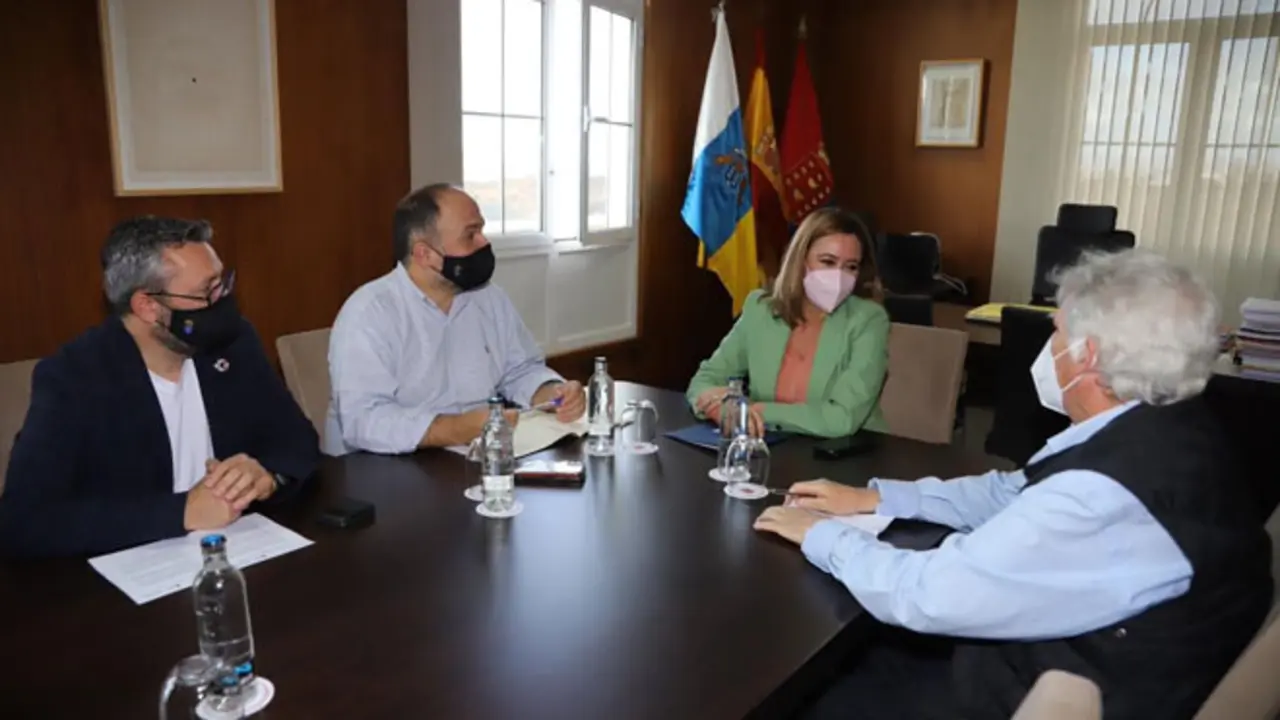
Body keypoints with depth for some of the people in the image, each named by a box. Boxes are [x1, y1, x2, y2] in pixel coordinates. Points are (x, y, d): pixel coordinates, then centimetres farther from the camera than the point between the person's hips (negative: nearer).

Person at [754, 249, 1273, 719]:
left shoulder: (1106, 502, -35)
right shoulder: (1166, 429, -4)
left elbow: (924, 594, -27)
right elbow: (1013, 494, 8)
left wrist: (822, 535, -10)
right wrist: (876, 497, 6)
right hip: (1078, 662, 8)